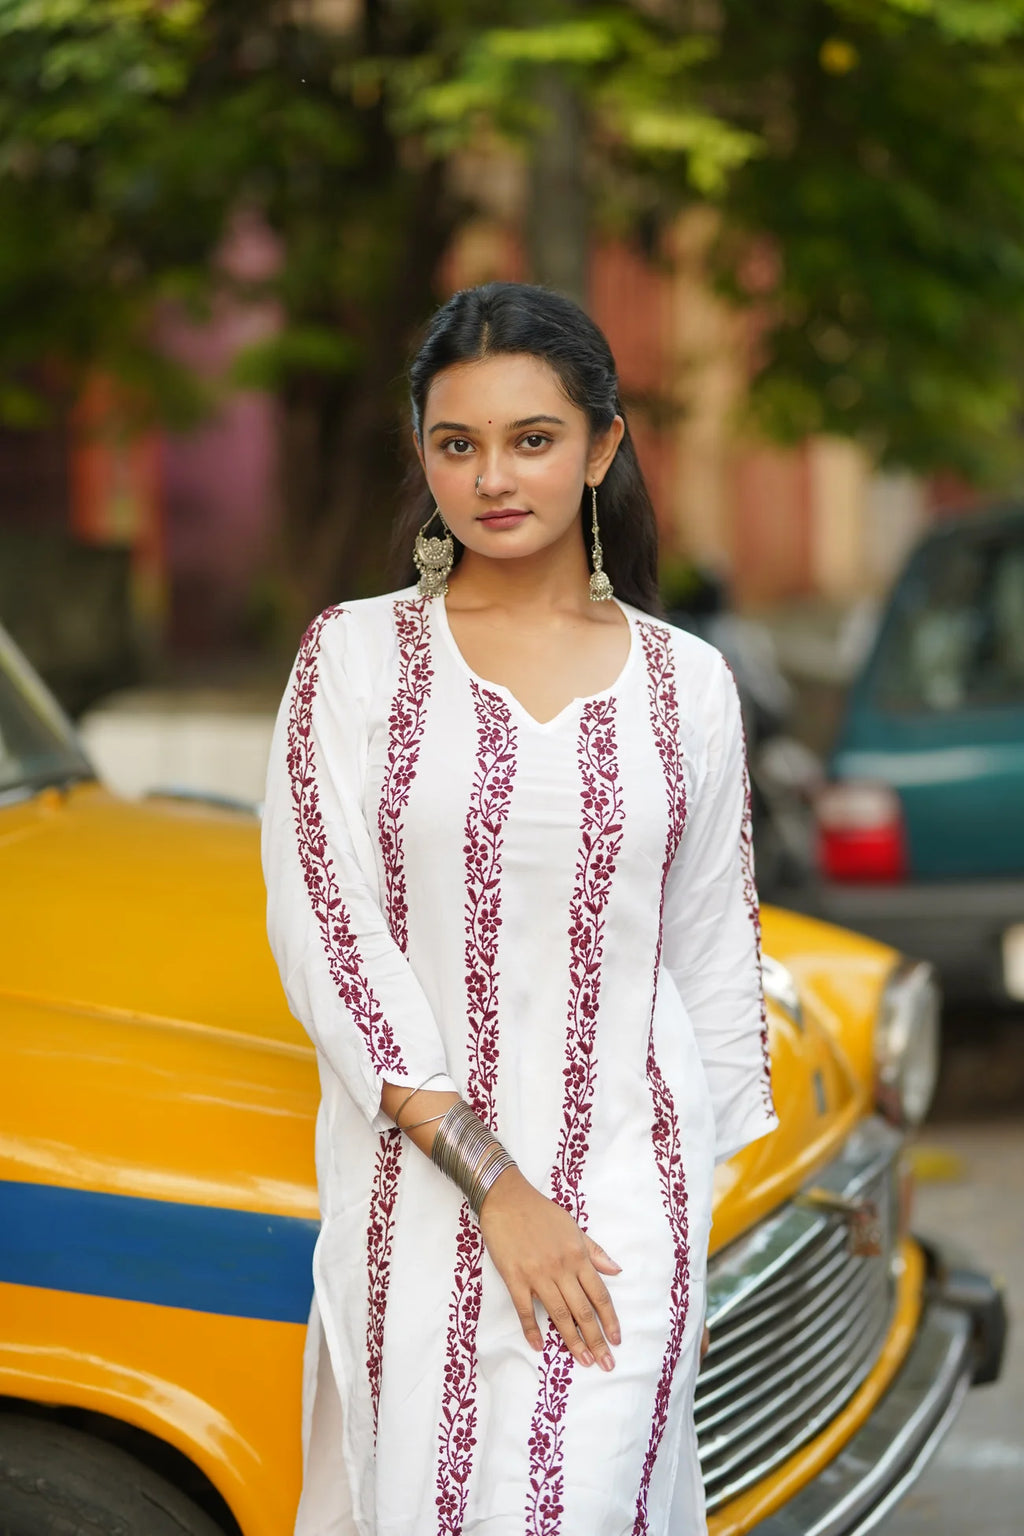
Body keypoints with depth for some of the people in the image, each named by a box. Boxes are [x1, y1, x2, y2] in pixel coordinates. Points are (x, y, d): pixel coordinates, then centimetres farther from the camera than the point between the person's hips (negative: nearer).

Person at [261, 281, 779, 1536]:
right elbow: (325, 936, -10)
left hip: (624, 1188, 1)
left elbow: (713, 956, 11)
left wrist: (697, 1193, 13)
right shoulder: (352, 657, -2)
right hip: (416, 1184, 0)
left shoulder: (686, 682, 4)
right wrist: (493, 1187, -15)